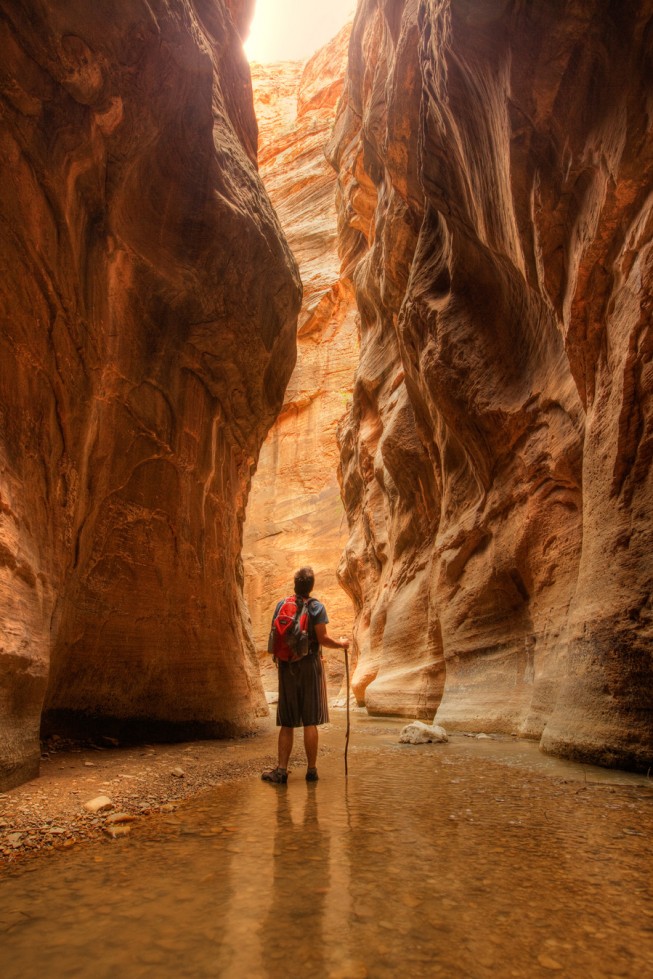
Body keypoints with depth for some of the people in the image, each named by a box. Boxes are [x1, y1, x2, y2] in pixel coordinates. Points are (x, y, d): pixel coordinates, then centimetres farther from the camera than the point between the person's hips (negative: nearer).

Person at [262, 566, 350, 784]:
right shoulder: (316, 606, -7)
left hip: (286, 667, 3)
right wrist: (341, 644, 7)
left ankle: (281, 770, 7)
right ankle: (311, 770, 10)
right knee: (310, 722, 4)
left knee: (287, 723, 9)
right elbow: (323, 639, -11)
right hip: (309, 665, -3)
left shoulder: (281, 605, 4)